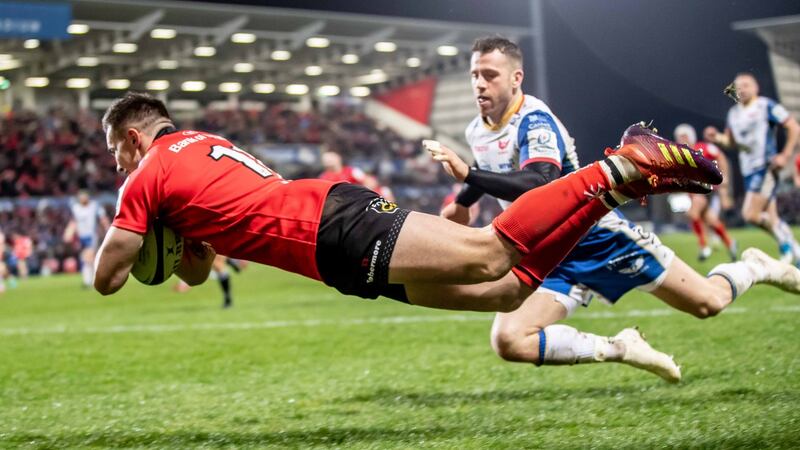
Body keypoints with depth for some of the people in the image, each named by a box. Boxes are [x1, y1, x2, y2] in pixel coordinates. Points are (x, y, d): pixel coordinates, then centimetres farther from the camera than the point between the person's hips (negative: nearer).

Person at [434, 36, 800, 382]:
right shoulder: (476, 132, 1)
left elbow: (539, 186, -40)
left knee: (709, 303, 2)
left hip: (598, 237, -5)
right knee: (508, 341, -21)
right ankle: (621, 349, -6)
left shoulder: (535, 120, -21)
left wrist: (468, 174, -46)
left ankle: (757, 269, 38)